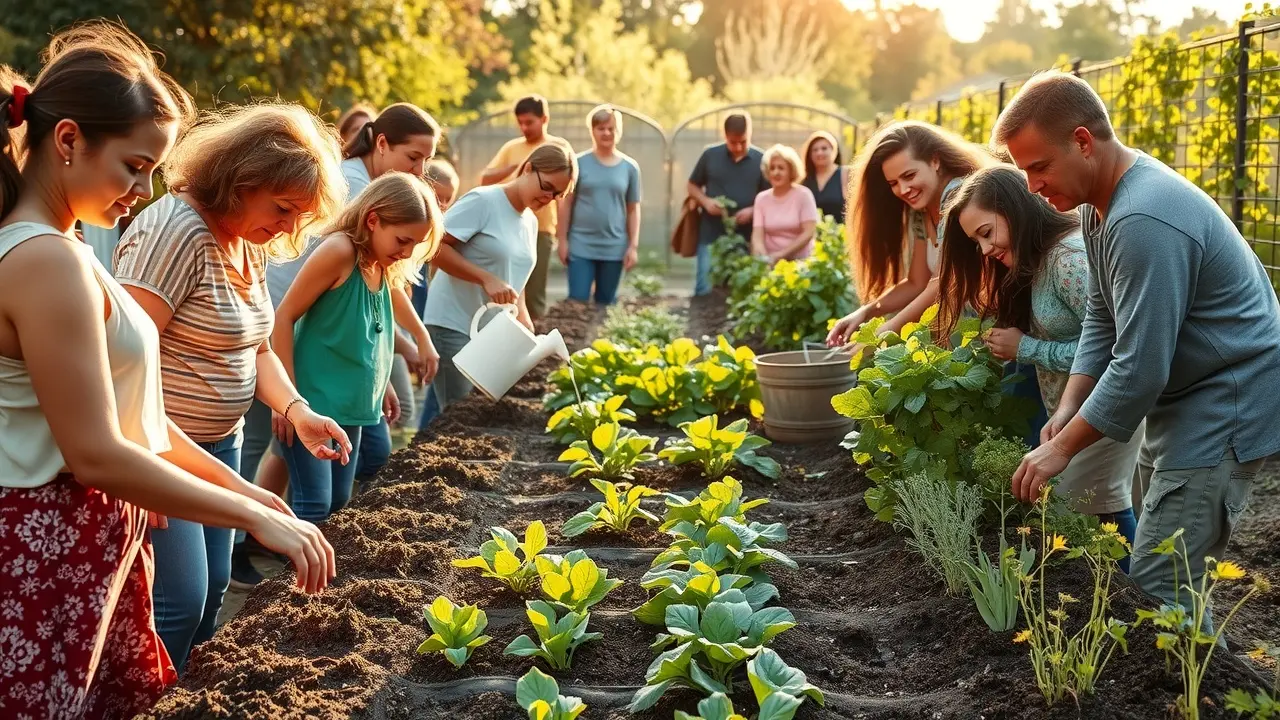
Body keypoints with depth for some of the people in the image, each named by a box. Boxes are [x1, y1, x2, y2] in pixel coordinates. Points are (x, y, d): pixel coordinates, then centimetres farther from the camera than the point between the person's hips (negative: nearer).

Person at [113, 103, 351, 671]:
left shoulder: (249, 243, 7)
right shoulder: (175, 230, -21)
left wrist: (296, 410, -5)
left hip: (219, 443, 9)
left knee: (212, 585, 15)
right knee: (180, 599, -8)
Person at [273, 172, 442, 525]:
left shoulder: (385, 267, 6)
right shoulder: (339, 250, -18)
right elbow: (284, 316, -17)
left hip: (349, 405, 9)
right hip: (312, 400, -8)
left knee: (337, 500, 12)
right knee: (314, 504, -11)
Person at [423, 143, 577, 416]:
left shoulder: (530, 222, 13)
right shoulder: (483, 201, -12)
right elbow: (435, 247, -19)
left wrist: (525, 325, 7)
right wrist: (487, 279, -24)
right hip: (453, 326, -8)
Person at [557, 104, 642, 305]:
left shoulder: (630, 167, 4)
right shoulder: (579, 163, -1)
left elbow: (633, 210, 7)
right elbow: (567, 203, 2)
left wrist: (633, 246, 1)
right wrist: (563, 240, -1)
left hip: (614, 248, 2)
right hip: (581, 246, -2)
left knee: (606, 303, 10)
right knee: (577, 301, -6)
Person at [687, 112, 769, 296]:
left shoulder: (761, 160, 0)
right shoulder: (710, 155, 2)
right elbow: (693, 186, 12)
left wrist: (753, 210, -15)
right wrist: (706, 201, -8)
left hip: (746, 239, 0)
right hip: (711, 236, 0)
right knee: (704, 291, 0)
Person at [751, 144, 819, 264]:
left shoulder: (803, 194, 0)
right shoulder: (762, 198, 8)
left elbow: (809, 233, -6)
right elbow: (757, 234, 0)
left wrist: (781, 254, -15)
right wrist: (763, 257, -20)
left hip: (800, 261, -2)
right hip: (771, 261, 2)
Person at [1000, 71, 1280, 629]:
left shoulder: (1143, 222, -28)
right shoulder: (1099, 201, 5)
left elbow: (1138, 370, -27)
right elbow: (1101, 316, 11)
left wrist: (1064, 447, -17)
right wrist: (1068, 410, 0)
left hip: (1226, 406, -10)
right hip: (1179, 396, 10)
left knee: (1160, 589, -11)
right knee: (1156, 567, 15)